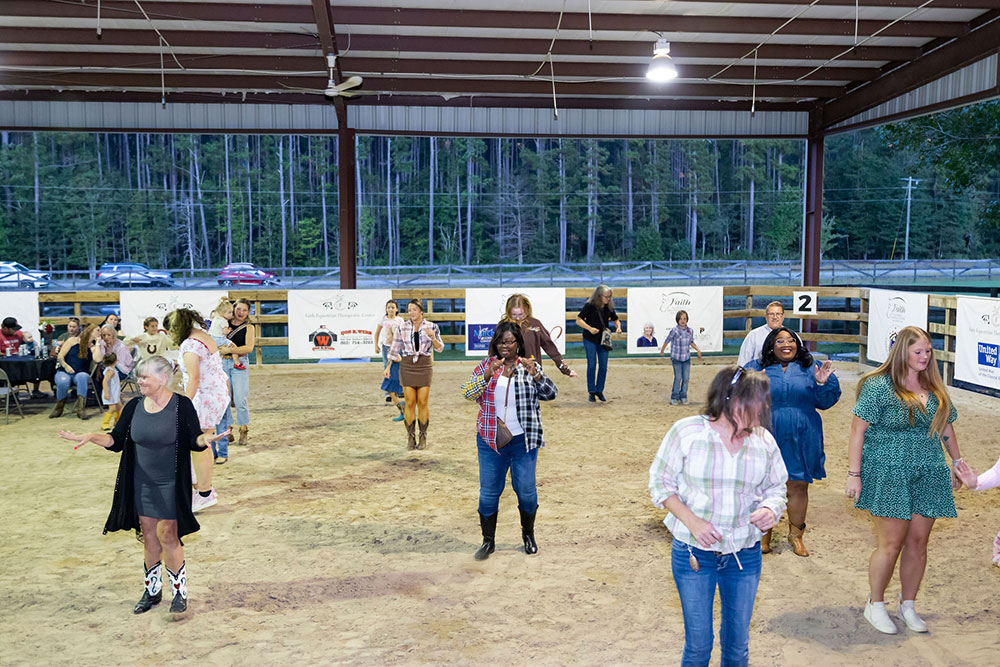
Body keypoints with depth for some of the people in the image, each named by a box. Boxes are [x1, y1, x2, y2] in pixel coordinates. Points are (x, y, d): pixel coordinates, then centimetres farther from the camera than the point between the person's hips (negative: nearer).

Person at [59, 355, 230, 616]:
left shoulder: (181, 405, -12)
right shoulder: (134, 407, 1)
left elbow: (193, 440, -10)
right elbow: (117, 440, 5)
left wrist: (204, 439, -32)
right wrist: (91, 437, -11)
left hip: (170, 485, -5)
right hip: (142, 484, 5)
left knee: (168, 536, -3)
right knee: (149, 536, 12)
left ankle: (180, 592, 13)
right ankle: (152, 590, 28)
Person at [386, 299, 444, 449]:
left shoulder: (431, 327, 2)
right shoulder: (402, 328, 3)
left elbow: (440, 348, 6)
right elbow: (395, 349, 12)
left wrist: (433, 338, -13)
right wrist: (389, 366, 9)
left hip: (424, 366, 0)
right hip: (407, 366, 0)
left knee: (423, 402, -1)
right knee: (410, 402, -3)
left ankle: (423, 437, 9)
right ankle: (411, 437, 5)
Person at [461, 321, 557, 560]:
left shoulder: (530, 366, 4)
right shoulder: (486, 365, 5)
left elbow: (550, 394, -2)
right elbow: (467, 393, -4)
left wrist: (534, 373, -18)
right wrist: (488, 375, -18)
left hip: (523, 440, -1)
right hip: (490, 440, 1)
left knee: (526, 490, 4)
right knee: (489, 491, 5)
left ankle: (528, 535, 28)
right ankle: (488, 541, 20)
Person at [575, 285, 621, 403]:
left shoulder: (609, 307, 3)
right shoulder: (589, 306, -12)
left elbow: (615, 319, 17)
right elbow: (578, 320, -12)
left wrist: (618, 326, -5)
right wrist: (590, 328, -24)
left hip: (603, 340, 4)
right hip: (590, 340, -4)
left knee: (603, 366, 3)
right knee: (592, 365, -1)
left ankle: (599, 390, 16)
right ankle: (592, 392, 9)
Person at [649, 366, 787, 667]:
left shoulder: (764, 441, -2)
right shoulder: (686, 432, -11)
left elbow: (776, 487, 10)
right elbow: (660, 482, -6)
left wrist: (771, 509, -14)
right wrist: (692, 521, -18)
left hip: (745, 556, 3)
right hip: (693, 553, -3)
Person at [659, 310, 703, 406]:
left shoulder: (690, 330, -1)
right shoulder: (674, 330, -15)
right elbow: (667, 341, -2)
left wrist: (698, 349, 3)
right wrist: (662, 351, 9)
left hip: (686, 358, 4)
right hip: (676, 358, -4)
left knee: (686, 378, 3)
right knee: (678, 378, -9)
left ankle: (683, 397, 18)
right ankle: (674, 398, 5)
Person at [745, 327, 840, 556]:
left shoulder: (811, 369, 7)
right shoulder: (757, 369, 4)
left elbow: (824, 402, 5)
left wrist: (822, 384, -13)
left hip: (800, 439, 1)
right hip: (767, 438, -1)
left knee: (798, 485, 9)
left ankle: (796, 534, 28)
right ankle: (763, 534, 22)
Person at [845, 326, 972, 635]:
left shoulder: (935, 389, 10)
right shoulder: (879, 386, -8)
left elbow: (946, 428, 22)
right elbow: (857, 430, -10)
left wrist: (957, 464, 21)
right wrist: (854, 474, -12)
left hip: (928, 476, 5)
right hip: (887, 475, -5)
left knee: (918, 542, 7)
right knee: (891, 543, -4)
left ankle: (908, 606, 24)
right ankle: (875, 605, 15)